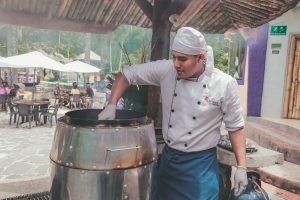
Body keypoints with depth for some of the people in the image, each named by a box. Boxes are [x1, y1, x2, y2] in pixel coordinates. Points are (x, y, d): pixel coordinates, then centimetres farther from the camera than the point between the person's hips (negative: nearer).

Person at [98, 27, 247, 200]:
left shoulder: (225, 84, -16)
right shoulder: (166, 70, -10)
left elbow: (236, 126, -6)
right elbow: (126, 74, -1)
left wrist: (242, 167, -8)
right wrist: (111, 106, -10)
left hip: (201, 165, -3)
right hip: (167, 159, 4)